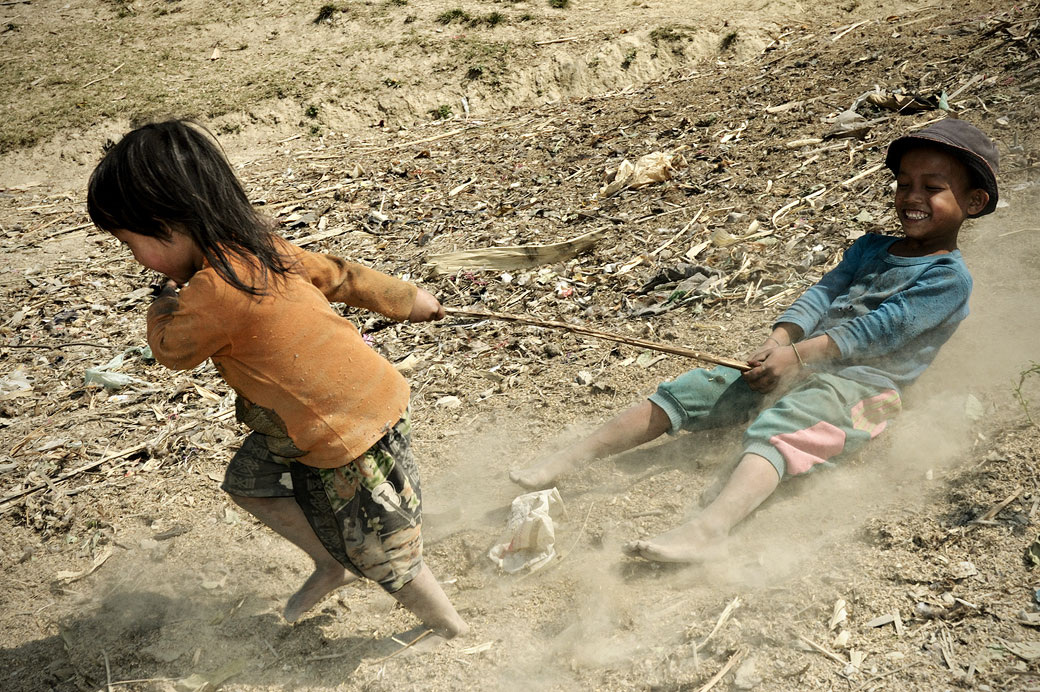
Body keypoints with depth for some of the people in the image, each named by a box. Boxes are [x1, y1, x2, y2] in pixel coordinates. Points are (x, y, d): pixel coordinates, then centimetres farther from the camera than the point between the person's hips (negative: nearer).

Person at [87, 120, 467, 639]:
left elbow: (171, 350, -8)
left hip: (354, 433, -9)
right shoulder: (260, 248, -1)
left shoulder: (215, 290, -28)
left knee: (383, 556, 9)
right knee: (249, 480, 17)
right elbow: (337, 275, 12)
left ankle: (451, 631, 32)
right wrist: (407, 299, 26)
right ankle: (331, 564, 31)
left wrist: (167, 299, 14)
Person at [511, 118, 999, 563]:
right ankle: (574, 456, -7)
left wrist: (799, 355, -18)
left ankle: (709, 528, -59)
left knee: (776, 428, -37)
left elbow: (876, 330, -12)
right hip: (799, 363, 7)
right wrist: (779, 340, -9)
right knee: (690, 392, -7)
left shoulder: (948, 278, -2)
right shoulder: (869, 248, 22)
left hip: (859, 385, -7)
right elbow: (823, 294, 9)